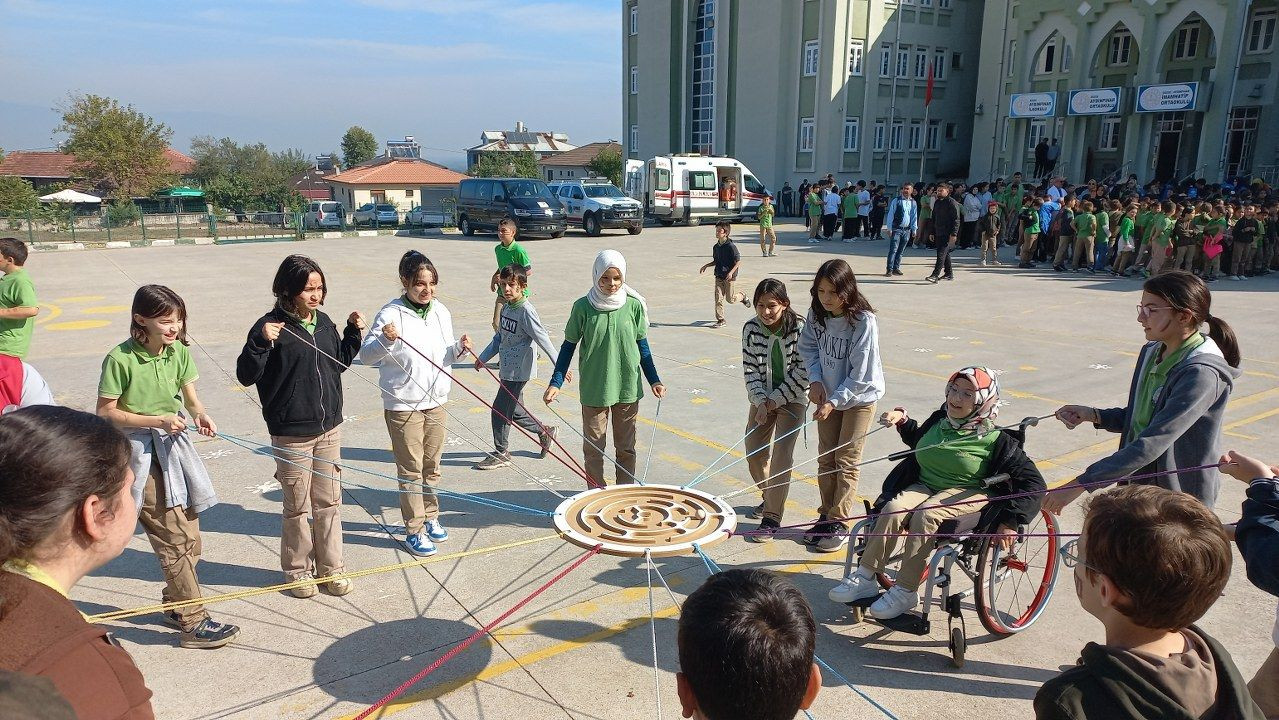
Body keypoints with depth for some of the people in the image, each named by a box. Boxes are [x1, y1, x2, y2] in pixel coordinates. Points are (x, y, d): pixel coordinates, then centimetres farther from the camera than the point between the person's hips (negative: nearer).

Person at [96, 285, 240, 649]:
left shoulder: (179, 351, 0)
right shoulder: (120, 359, -16)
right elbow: (106, 412, -12)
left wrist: (200, 414, -14)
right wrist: (158, 420, -19)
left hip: (173, 444, 7)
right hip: (140, 451, -6)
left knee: (189, 537, 12)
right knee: (174, 538, -8)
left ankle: (176, 605, 32)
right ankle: (193, 622, 0)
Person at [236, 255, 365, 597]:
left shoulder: (324, 322, 6)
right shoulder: (272, 326, -13)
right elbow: (246, 376, -16)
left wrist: (353, 332, 7)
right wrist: (260, 341, -30)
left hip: (329, 427, 5)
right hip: (292, 433, -5)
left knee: (329, 502, 13)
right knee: (297, 507, 9)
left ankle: (330, 567, 26)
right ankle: (298, 570, 27)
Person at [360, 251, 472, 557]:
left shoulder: (441, 312, 4)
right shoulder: (391, 313, -14)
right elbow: (366, 354, -15)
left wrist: (458, 348, -7)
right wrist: (385, 340, -33)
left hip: (436, 402, 5)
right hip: (403, 405, -5)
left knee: (432, 467, 17)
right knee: (411, 471, 4)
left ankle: (430, 517, 34)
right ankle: (414, 530, 16)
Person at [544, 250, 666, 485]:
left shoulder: (634, 305, -4)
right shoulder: (583, 306, -8)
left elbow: (642, 345, 7)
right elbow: (569, 346, 0)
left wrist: (654, 380, 7)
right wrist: (555, 383, -5)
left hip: (628, 388, 1)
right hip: (593, 390, -1)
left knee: (626, 447, 14)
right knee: (593, 447, 8)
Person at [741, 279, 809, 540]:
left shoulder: (800, 328, -17)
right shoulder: (751, 328, -8)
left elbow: (803, 371, -15)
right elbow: (750, 369, -5)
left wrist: (777, 400, -16)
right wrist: (761, 401, -15)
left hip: (791, 399, -4)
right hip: (762, 398, 4)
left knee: (781, 456, -12)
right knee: (754, 452, 7)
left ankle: (772, 517, -6)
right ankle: (770, 497, 34)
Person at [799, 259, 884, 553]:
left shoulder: (863, 321, -26)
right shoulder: (817, 314, -10)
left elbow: (861, 375, -23)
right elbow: (808, 347, 5)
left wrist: (834, 401, -22)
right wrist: (815, 380, -10)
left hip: (859, 397, -5)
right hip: (829, 394, 5)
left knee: (846, 461, 0)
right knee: (826, 458, 11)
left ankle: (840, 523, 10)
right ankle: (827, 516, 23)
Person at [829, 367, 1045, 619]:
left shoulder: (995, 440, -8)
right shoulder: (938, 422, 8)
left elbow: (1032, 483, -9)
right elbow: (918, 441, 34)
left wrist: (1010, 521, -18)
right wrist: (903, 421, 14)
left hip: (969, 494, -5)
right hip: (925, 485, 5)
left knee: (925, 515, -34)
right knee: (893, 509, -26)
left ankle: (905, 592, -27)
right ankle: (865, 578, -22)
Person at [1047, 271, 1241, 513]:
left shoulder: (1202, 374, -22)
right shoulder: (1152, 352, 3)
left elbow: (1151, 444, -29)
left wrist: (1081, 484, -32)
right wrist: (1092, 415, -3)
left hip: (1179, 500, -7)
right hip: (1136, 487, 7)